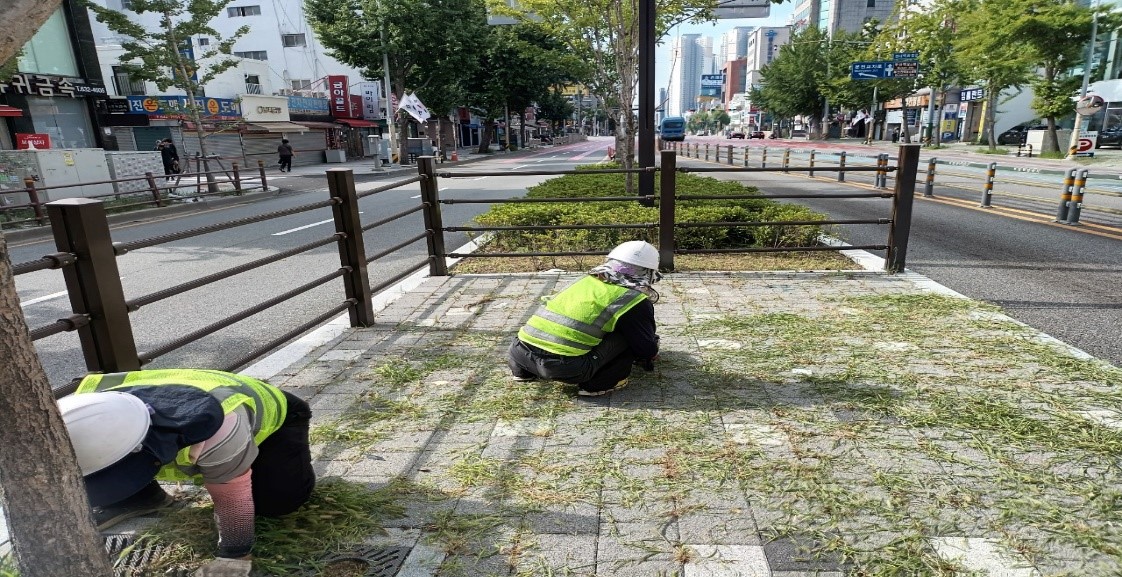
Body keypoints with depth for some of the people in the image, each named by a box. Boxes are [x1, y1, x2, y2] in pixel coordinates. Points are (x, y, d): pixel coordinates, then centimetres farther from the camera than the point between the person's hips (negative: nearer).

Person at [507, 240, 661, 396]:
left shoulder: (589, 279, 21)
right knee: (628, 336, 6)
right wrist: (652, 353, 34)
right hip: (567, 368, -6)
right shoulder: (633, 299, 2)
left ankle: (523, 371, 30)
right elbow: (648, 350, 9)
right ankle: (598, 384, 5)